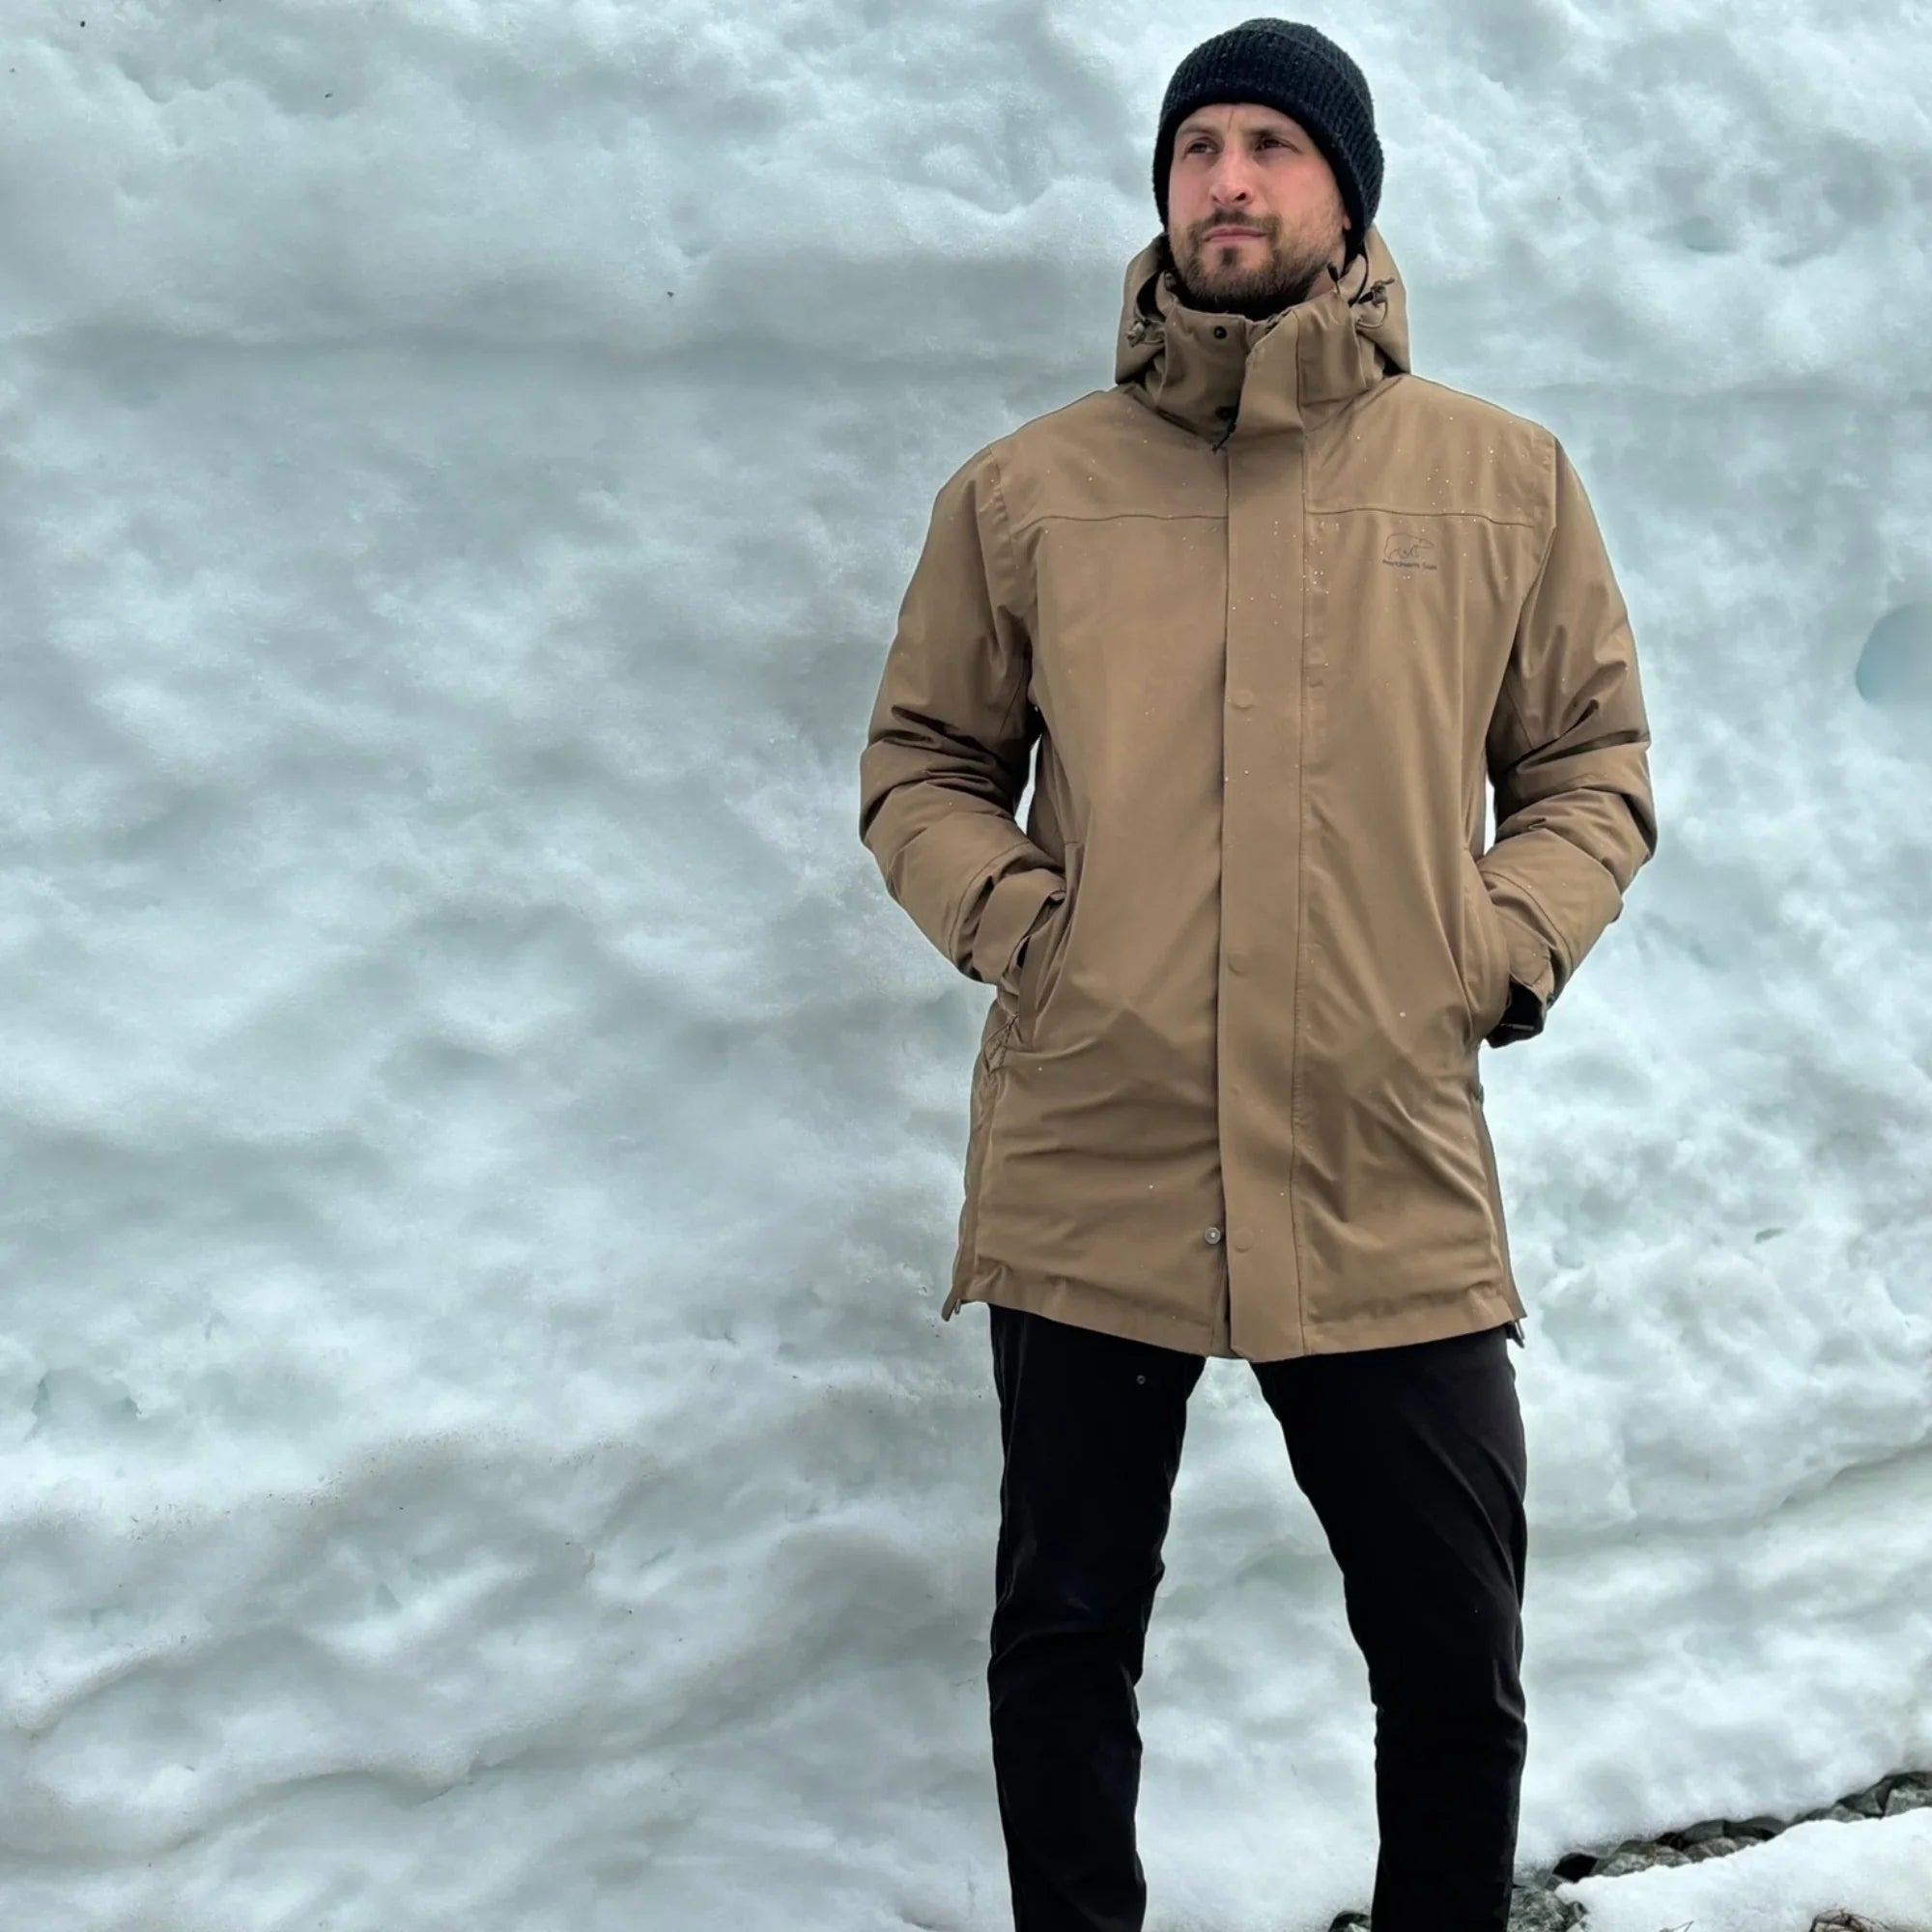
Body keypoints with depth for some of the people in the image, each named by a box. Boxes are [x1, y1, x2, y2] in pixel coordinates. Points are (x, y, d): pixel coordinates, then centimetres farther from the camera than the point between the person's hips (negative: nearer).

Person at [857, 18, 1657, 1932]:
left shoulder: (1503, 477, 5)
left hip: (1393, 1186, 0)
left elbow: (1591, 763, 12)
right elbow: (919, 764, 13)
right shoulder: (1021, 490, 5)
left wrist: (1503, 947, -4)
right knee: (1064, 1638, 13)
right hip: (1082, 1179, 0)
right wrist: (1009, 917, -5)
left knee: (1456, 1665, 10)